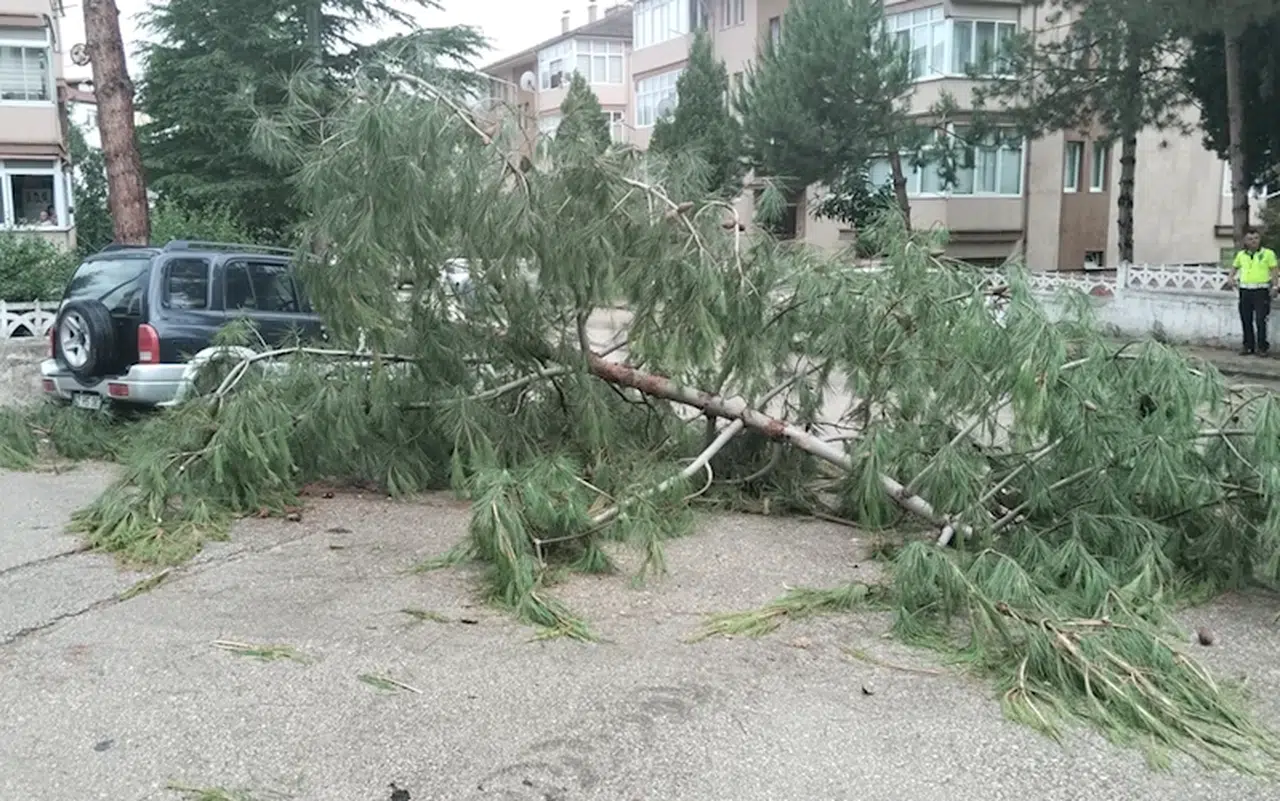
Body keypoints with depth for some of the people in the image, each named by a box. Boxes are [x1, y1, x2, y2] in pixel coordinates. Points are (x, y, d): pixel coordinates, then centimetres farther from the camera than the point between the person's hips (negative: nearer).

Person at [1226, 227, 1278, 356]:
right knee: (1246, 320, 6)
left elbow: (1274, 270, -1)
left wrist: (1273, 285, -14)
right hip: (1245, 290, 4)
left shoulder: (1268, 253, 1)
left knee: (1260, 320, -8)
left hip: (1261, 291, -4)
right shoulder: (1241, 254, 13)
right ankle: (1248, 346, 14)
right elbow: (1234, 267, 27)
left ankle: (1262, 347, -1)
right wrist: (1230, 277, 8)